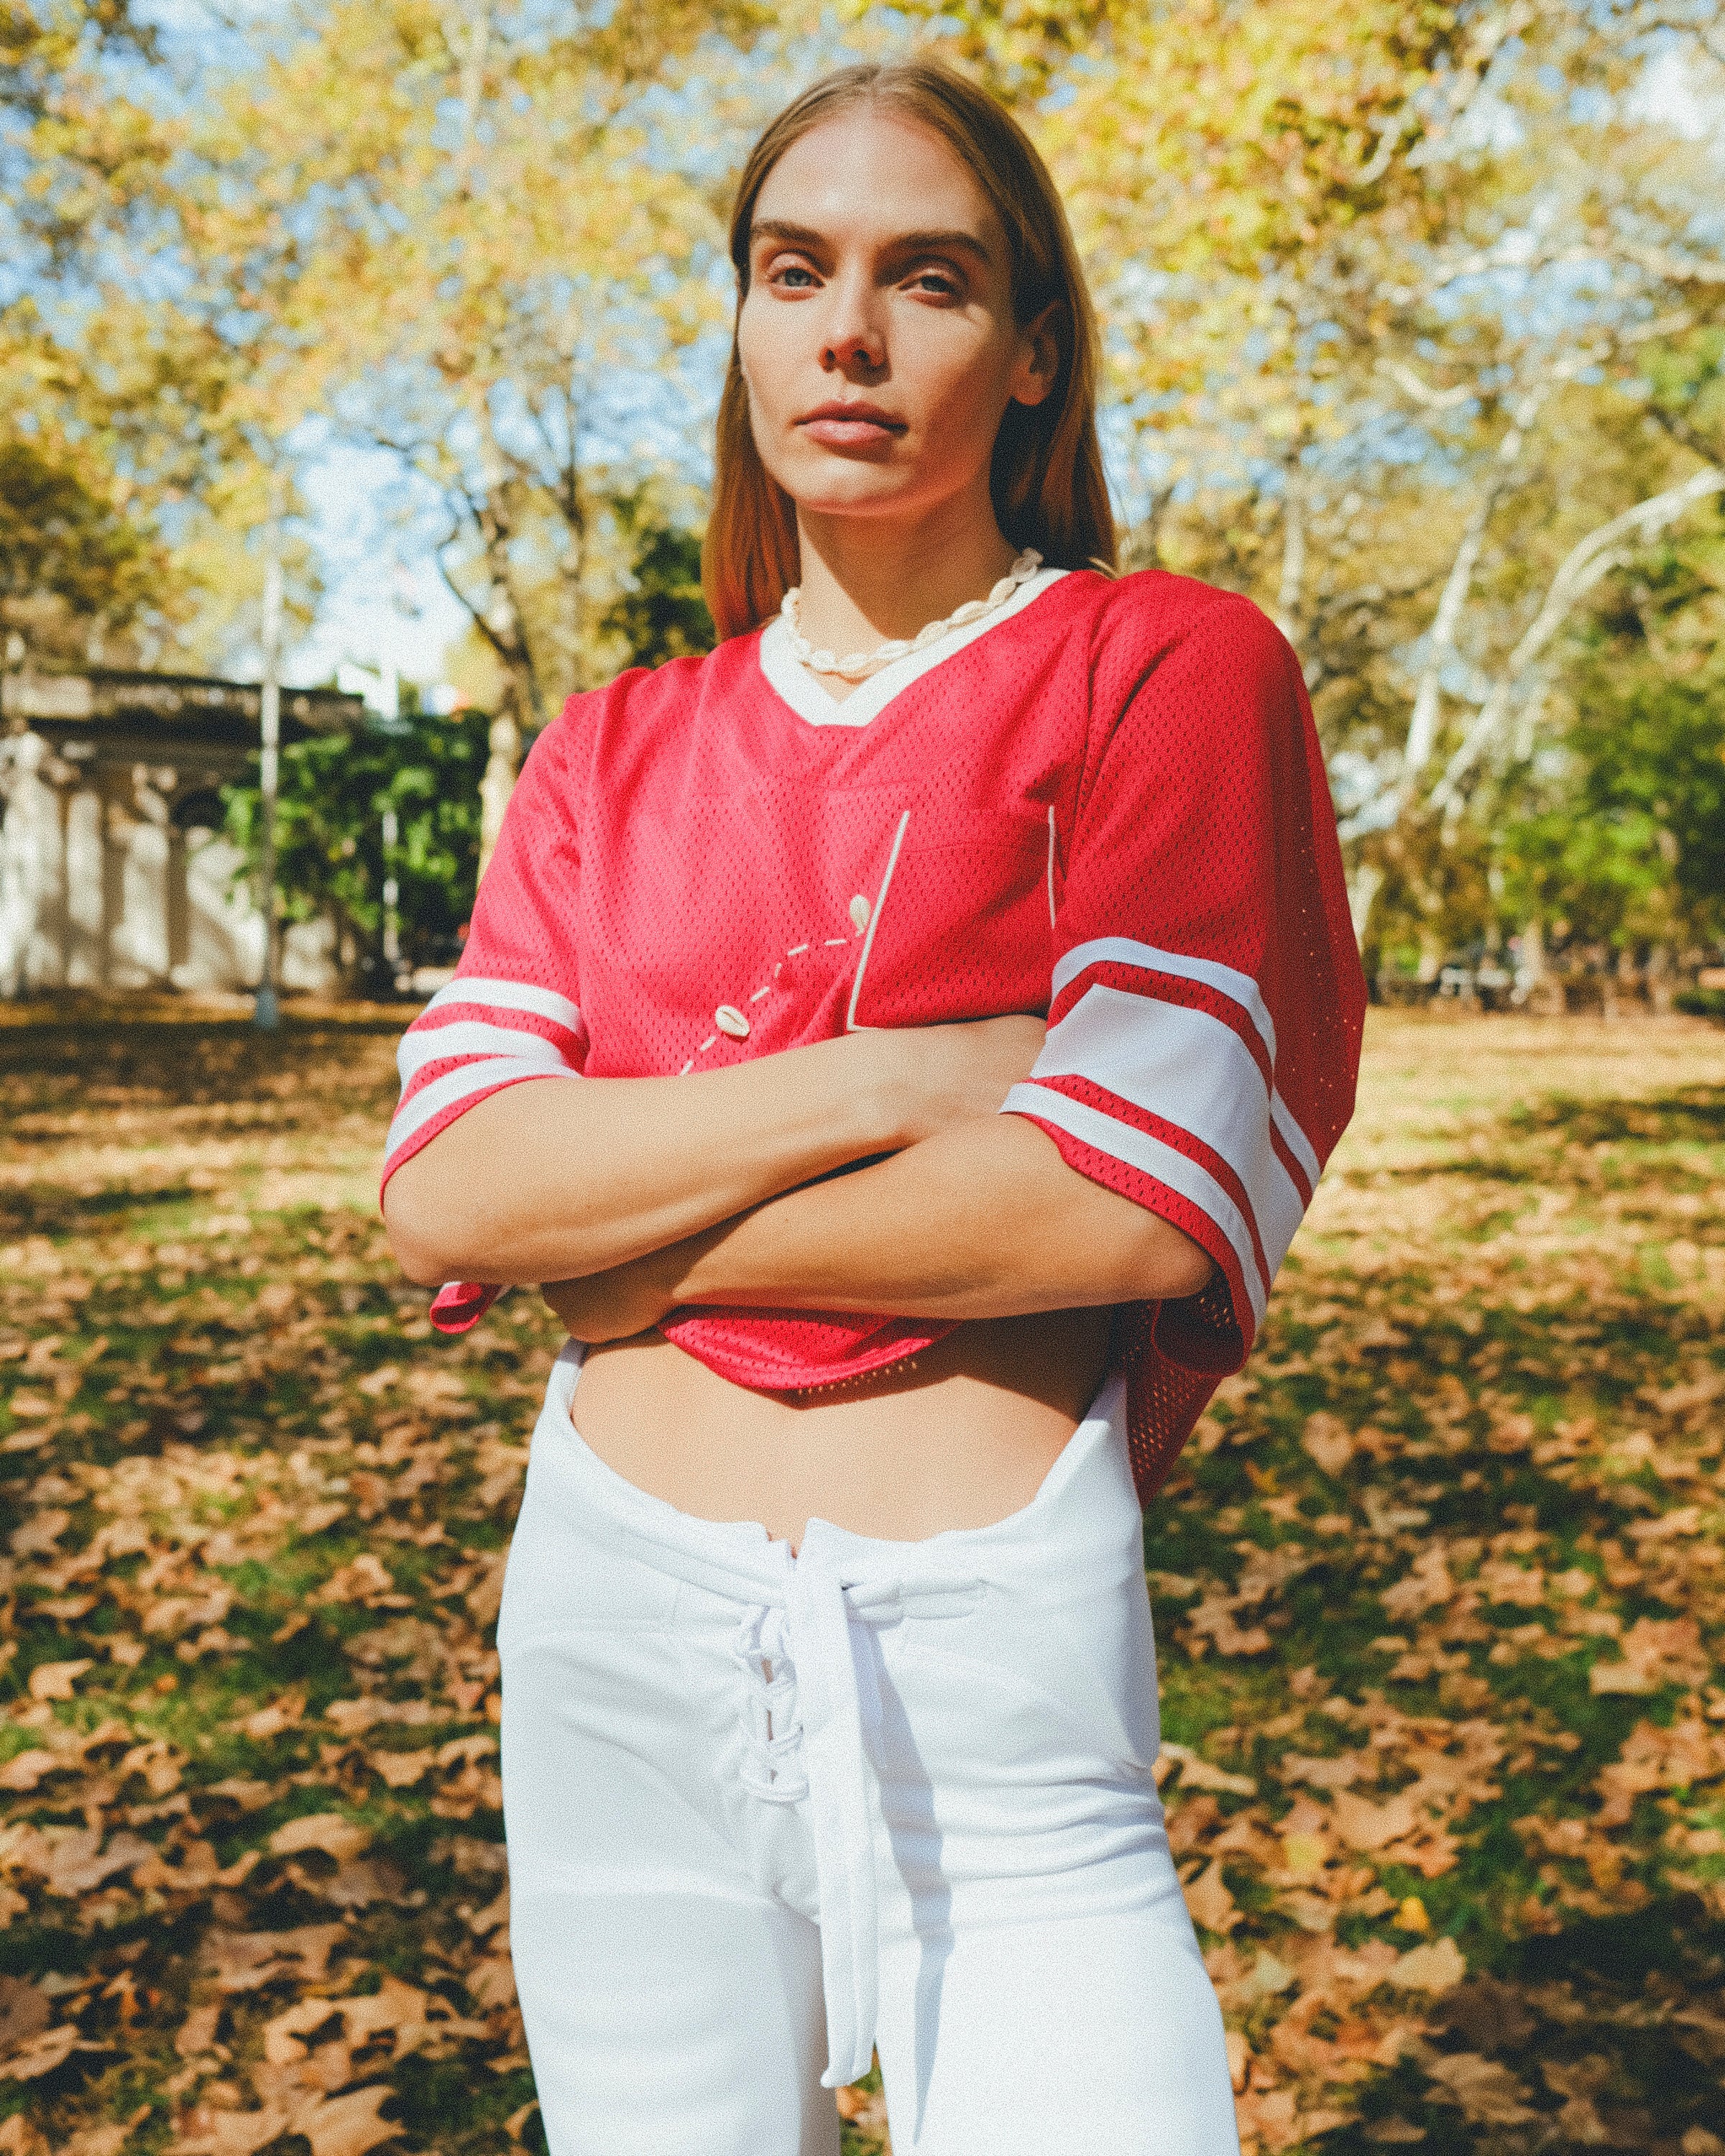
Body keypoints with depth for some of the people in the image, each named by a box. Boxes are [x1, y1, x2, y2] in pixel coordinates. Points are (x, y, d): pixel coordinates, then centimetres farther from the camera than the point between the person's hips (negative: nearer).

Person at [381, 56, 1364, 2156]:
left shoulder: (1170, 669, -2)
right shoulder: (613, 755, 10)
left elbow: (1132, 1198, -16)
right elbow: (441, 1186, -5)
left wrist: (632, 1246, -8)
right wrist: (912, 1076, -15)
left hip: (999, 1665, -4)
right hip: (609, 1636, 4)